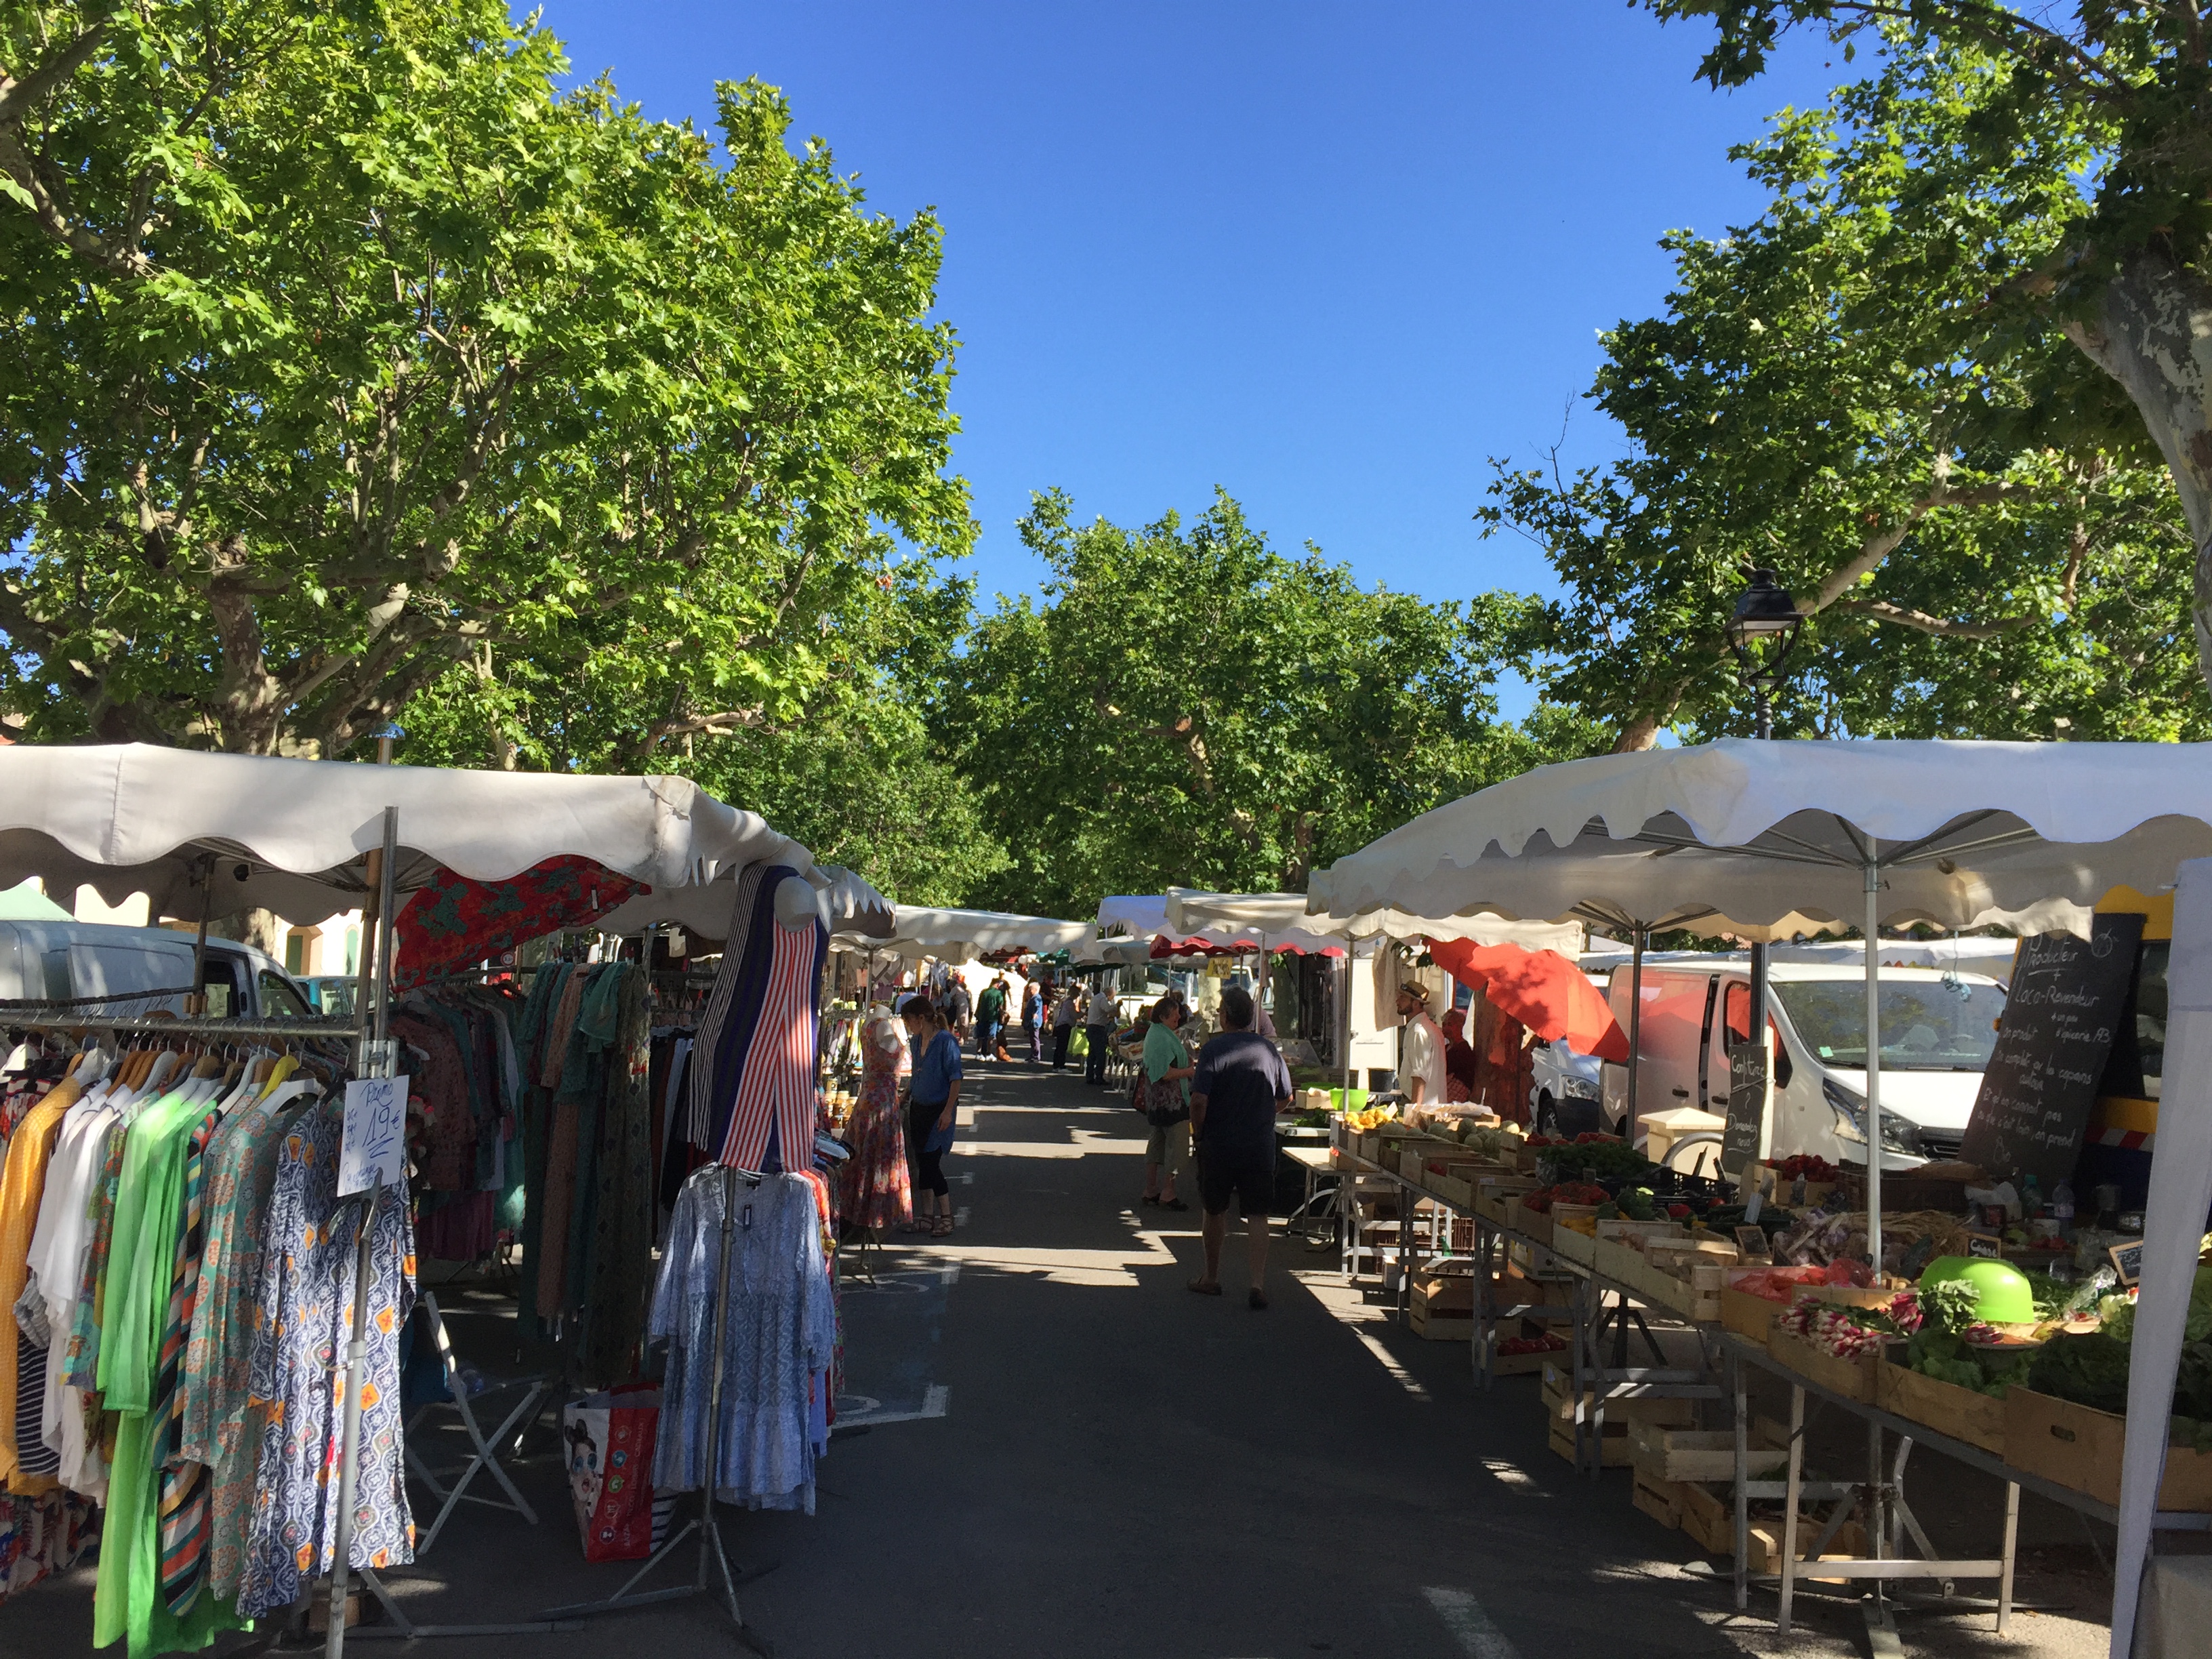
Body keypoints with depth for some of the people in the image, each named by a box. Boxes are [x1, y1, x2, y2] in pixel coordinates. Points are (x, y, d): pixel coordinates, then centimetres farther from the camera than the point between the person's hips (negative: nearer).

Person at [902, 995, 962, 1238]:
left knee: (931, 1163, -8)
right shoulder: (915, 1042, 8)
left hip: (940, 1110, -8)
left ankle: (946, 1218, 2)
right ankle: (927, 1217, 19)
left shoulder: (946, 1041, -15)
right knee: (922, 1163, 10)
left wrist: (948, 1111, -19)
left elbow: (956, 1079, -16)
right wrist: (904, 1097, 19)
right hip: (919, 1108, 8)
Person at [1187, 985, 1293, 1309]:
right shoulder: (1269, 1049, 1)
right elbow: (1285, 1098, 12)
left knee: (1215, 1212, 14)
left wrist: (1199, 1133, -2)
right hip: (1261, 1146, 2)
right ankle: (1258, 1283, -9)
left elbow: (1199, 1100, -18)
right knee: (1257, 1216, 3)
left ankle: (1212, 1279, 28)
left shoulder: (1214, 1048, -11)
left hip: (1218, 1145, -2)